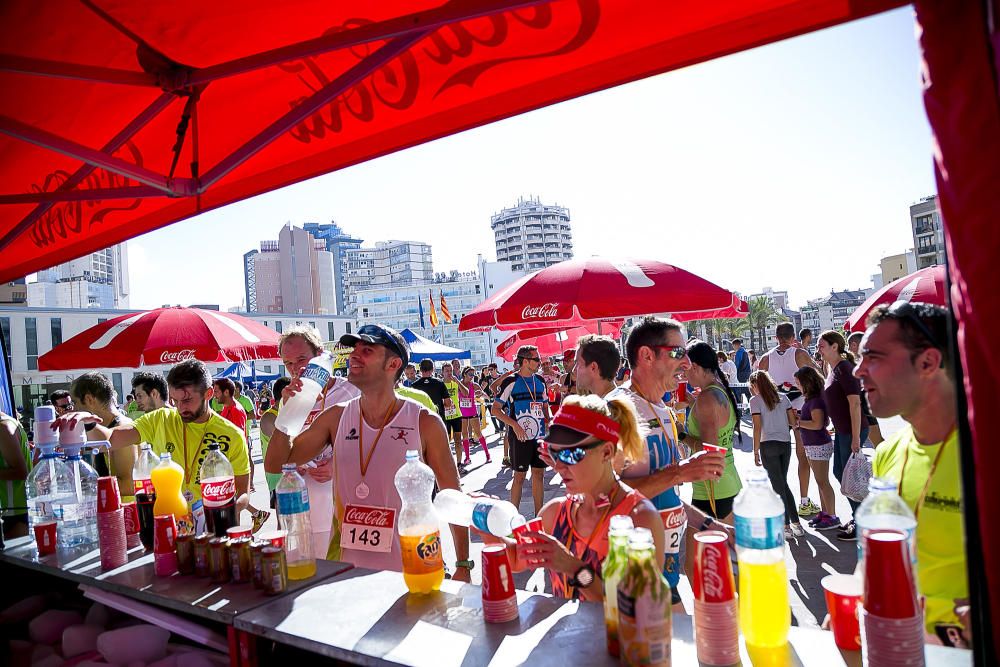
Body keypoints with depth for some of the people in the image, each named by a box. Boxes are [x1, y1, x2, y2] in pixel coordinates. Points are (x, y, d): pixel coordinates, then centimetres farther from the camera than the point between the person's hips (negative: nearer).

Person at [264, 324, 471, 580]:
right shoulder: (337, 417, 2)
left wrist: (463, 567, -4)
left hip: (405, 569, -3)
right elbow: (275, 465, 5)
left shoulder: (425, 422, -9)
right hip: (345, 568, 3)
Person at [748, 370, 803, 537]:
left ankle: (787, 527, 4)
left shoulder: (755, 400, -5)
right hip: (786, 443, 5)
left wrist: (756, 451, -4)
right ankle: (796, 524, 17)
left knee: (778, 486, 2)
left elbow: (758, 428, -9)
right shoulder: (783, 397, 9)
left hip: (769, 445, -5)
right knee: (784, 484, 17)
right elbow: (793, 423, 7)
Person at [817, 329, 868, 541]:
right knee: (840, 473, 17)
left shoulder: (844, 368, -17)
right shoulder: (833, 369, 11)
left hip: (852, 431, -10)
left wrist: (855, 438, -23)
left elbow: (855, 403, -22)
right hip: (841, 431, 10)